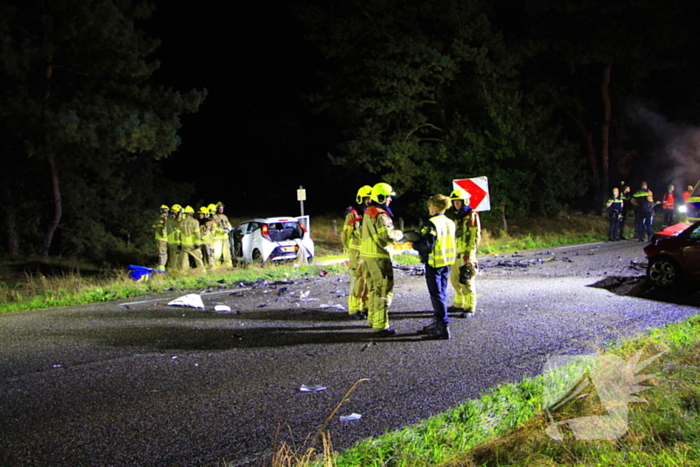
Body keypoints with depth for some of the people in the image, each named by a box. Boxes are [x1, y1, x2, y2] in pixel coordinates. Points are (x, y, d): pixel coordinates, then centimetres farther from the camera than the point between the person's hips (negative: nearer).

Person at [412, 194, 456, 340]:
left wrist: (415, 245, -3)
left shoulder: (432, 224, -17)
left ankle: (443, 328, -7)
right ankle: (437, 323, 25)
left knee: (437, 295, -5)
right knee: (441, 293, 15)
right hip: (447, 262, 8)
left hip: (434, 263, -8)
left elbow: (427, 245, -22)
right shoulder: (450, 223, 8)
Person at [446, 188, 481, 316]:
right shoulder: (455, 216, 18)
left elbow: (475, 236, -12)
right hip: (455, 253, 8)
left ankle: (469, 308, -2)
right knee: (455, 280, 14)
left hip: (466, 254, -8)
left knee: (467, 282, -7)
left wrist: (469, 253, -17)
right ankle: (459, 304, 26)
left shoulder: (472, 215, -7)